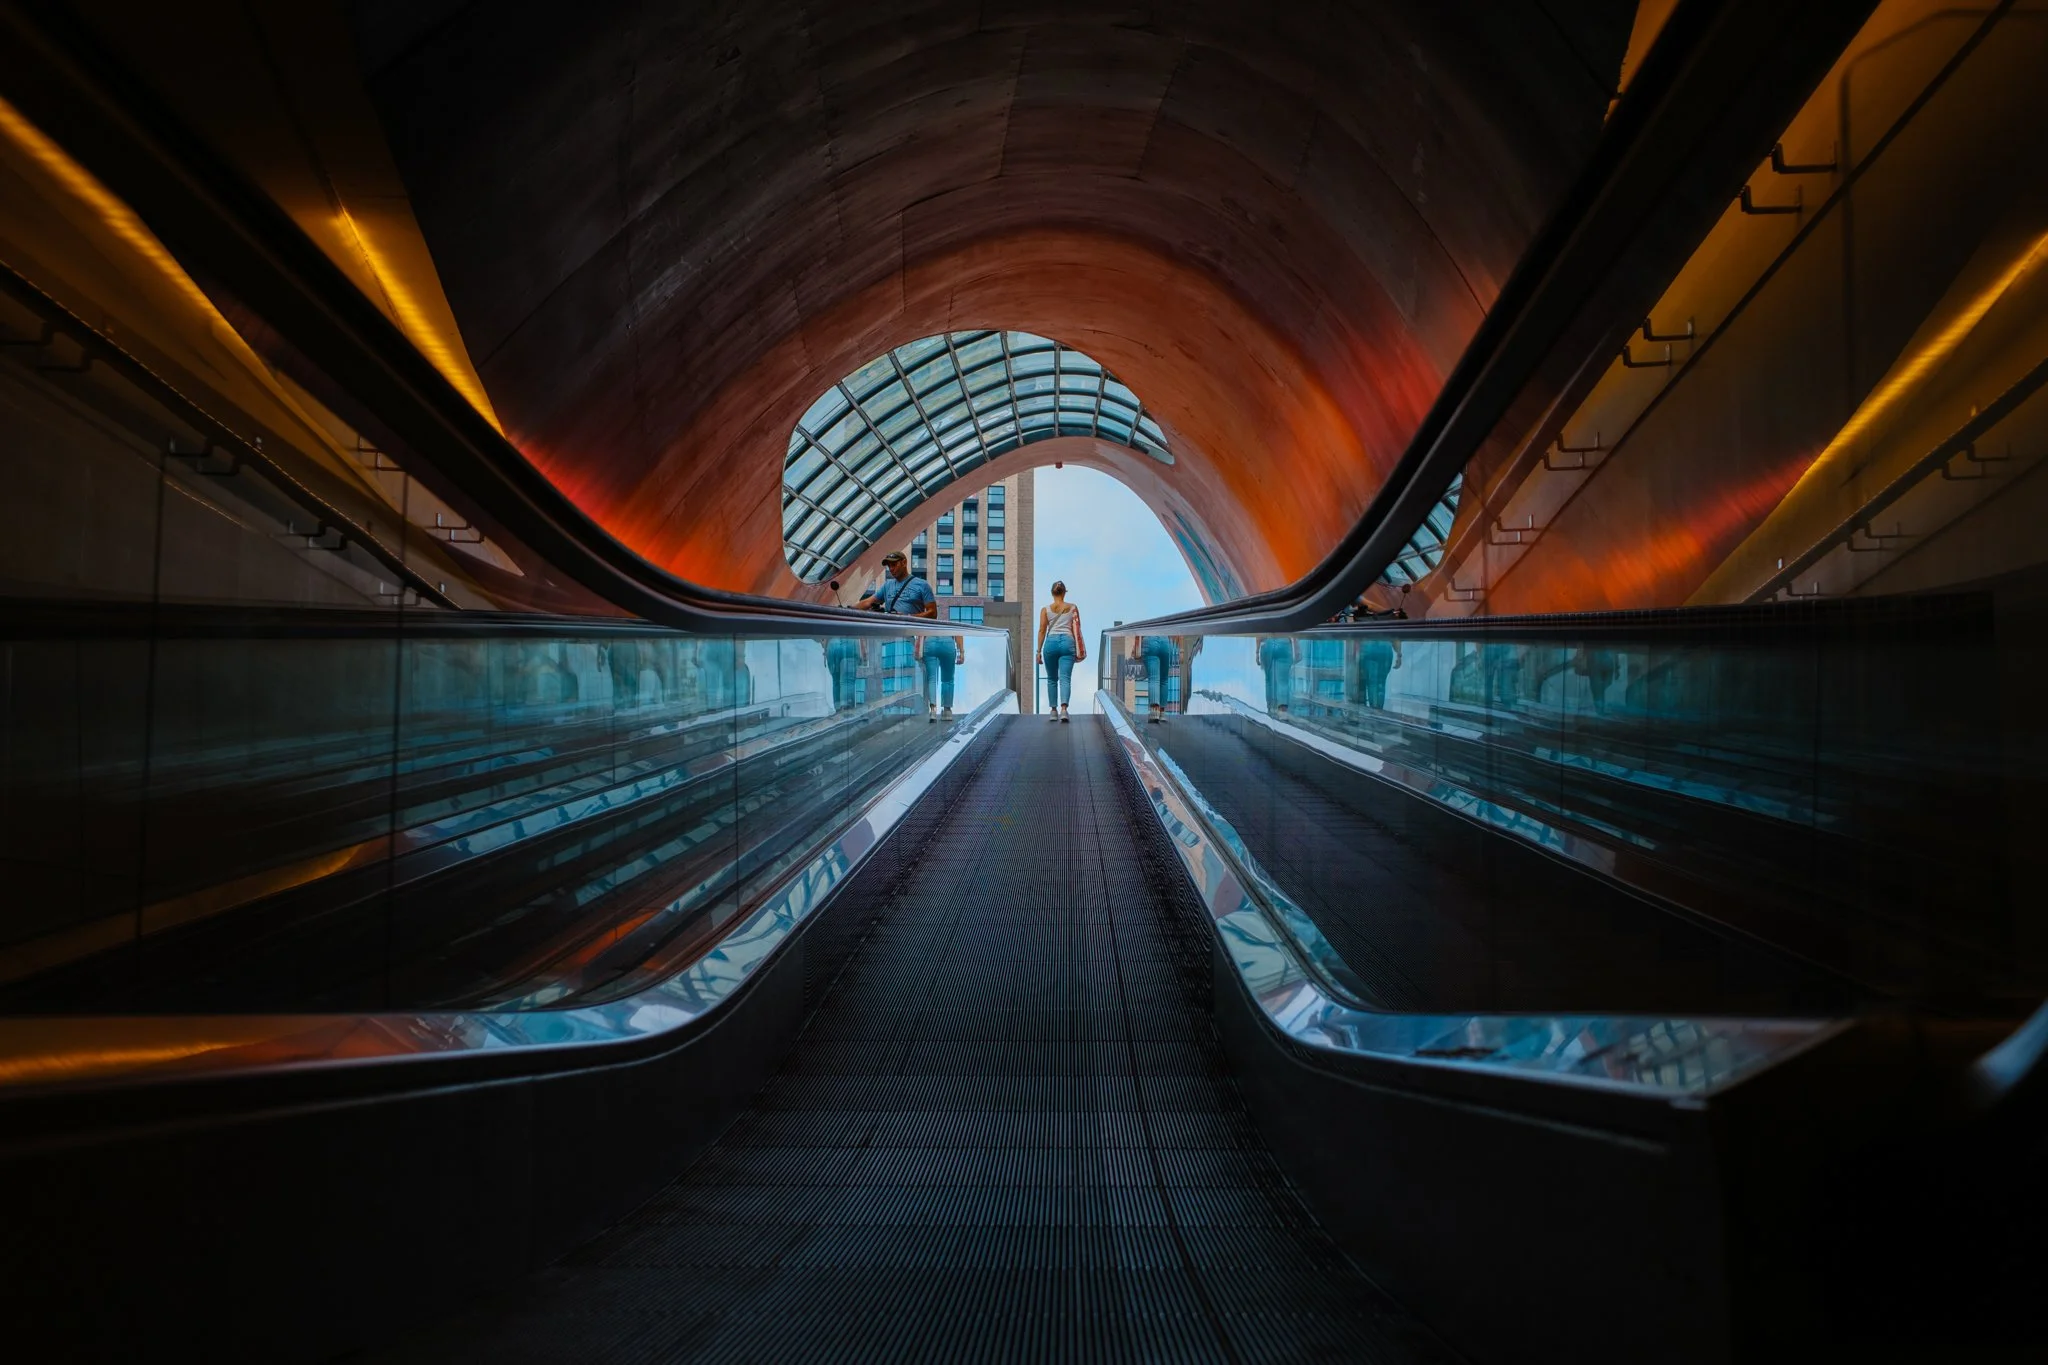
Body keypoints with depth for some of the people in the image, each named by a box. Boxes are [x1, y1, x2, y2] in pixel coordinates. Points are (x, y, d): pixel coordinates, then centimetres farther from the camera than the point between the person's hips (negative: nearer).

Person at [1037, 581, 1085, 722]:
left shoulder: (1045, 610, 5)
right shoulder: (1073, 608, 7)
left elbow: (1042, 631, 3)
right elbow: (1076, 629, 9)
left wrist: (1039, 650, 8)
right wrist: (1078, 649, 17)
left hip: (1051, 642, 0)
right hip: (1067, 642, 0)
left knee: (1052, 679, 14)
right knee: (1065, 678, -6)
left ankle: (1054, 710, 14)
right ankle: (1063, 709, -25)